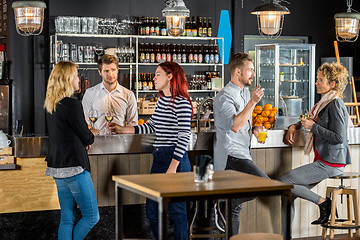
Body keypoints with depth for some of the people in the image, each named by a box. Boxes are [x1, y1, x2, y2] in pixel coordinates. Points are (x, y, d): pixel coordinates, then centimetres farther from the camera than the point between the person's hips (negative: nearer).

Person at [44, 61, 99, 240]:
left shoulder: (50, 106, 10)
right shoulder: (72, 105, -16)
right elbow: (87, 138, -10)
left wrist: (83, 140, 6)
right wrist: (90, 138, 12)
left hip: (56, 168, 9)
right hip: (74, 167, -9)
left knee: (67, 218, 13)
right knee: (92, 216, 2)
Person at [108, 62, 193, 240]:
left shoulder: (181, 103, -13)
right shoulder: (161, 100, 14)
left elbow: (184, 137, -15)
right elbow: (151, 127, 22)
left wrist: (173, 166, -19)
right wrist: (123, 130, 18)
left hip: (176, 159, -9)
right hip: (158, 158, 9)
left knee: (176, 210, -1)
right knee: (151, 210, 11)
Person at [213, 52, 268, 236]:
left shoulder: (245, 92, 17)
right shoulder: (225, 96, -13)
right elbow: (234, 126, -25)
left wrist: (254, 128, 10)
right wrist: (252, 102, -25)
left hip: (241, 155, 9)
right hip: (231, 156, -9)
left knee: (235, 207, 10)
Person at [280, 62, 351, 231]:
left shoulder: (335, 104, -14)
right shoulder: (326, 102, 16)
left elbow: (338, 136, -22)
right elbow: (310, 120, 33)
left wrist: (313, 126, -15)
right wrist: (294, 126, 15)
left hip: (330, 163, -10)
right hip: (323, 161, 10)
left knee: (283, 182, -11)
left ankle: (322, 202, 0)